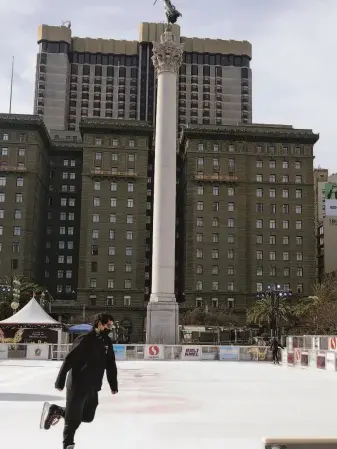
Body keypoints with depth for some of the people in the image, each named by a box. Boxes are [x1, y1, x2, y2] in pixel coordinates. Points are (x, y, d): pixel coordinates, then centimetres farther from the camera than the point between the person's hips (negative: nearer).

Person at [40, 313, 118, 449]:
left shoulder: (107, 342, 5)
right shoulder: (84, 340, -17)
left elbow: (111, 365, 11)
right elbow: (69, 360, -18)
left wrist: (113, 384, 9)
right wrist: (60, 381, -18)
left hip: (93, 387, 8)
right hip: (77, 385, -8)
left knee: (88, 416, 14)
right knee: (74, 418, 0)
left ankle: (56, 410, 28)